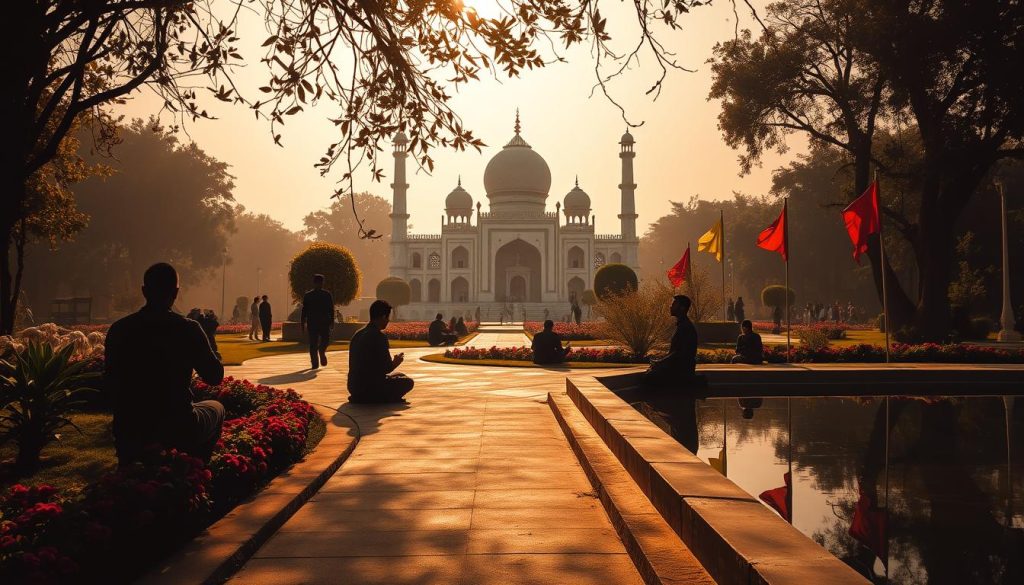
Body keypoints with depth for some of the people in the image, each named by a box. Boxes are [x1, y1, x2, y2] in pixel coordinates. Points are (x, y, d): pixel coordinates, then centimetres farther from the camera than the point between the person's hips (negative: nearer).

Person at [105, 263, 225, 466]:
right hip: (176, 431, -4)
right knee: (216, 408, 28)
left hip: (128, 434, 4)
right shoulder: (188, 329, -13)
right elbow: (215, 377, -3)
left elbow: (110, 381, 9)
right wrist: (206, 338, 10)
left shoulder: (118, 330, -3)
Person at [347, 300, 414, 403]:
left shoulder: (358, 334, 10)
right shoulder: (379, 336, -17)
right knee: (407, 382, 8)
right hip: (369, 388, -8)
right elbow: (387, 368, -15)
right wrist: (396, 362, 7)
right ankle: (373, 399, -2)